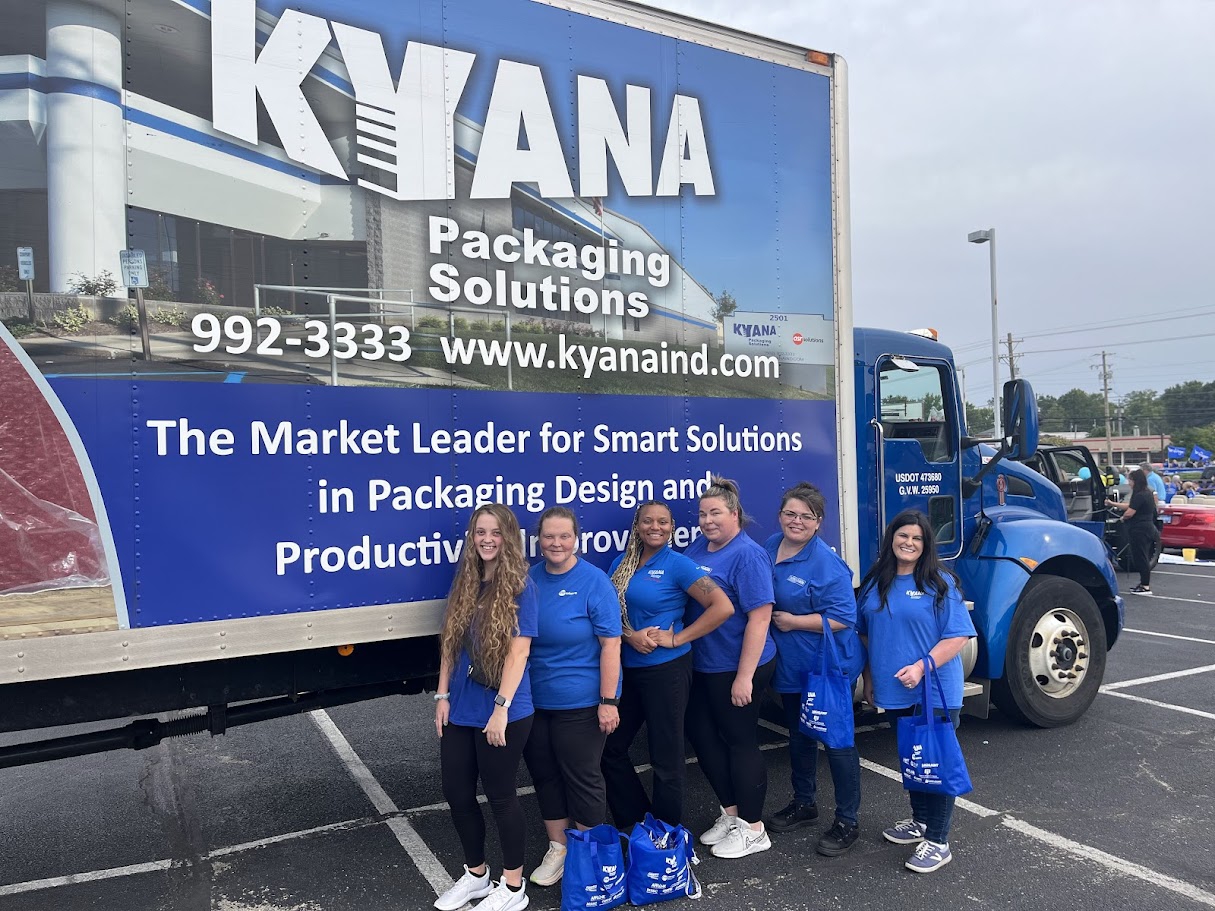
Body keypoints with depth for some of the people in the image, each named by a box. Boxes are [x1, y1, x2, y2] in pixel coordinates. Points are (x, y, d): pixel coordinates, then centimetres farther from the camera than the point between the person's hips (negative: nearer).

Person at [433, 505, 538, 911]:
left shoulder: (520, 586, -11)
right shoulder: (464, 583, 6)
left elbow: (518, 651, -16)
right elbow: (450, 644, 10)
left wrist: (501, 708, -20)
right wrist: (443, 696, 6)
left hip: (503, 712, -6)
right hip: (460, 709, 6)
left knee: (500, 796, 6)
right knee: (456, 792, 14)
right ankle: (475, 874, 36)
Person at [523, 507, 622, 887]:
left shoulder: (594, 581, -12)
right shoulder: (529, 579, 1)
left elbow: (610, 644, -13)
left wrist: (608, 701, -16)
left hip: (580, 702, -5)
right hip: (534, 700, 5)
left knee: (581, 777, 8)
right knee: (544, 775, 16)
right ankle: (557, 850, 34)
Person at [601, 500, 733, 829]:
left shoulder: (678, 564, -10)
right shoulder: (621, 564, 7)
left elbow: (723, 607, -18)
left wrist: (676, 639, -16)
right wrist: (631, 636, -13)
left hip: (666, 670, -6)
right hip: (628, 667, 6)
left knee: (666, 756, 5)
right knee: (611, 747, 12)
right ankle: (633, 822, 32)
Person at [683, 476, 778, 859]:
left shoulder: (748, 555, -17)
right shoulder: (697, 547, 6)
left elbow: (760, 616, -21)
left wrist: (744, 676, -22)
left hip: (737, 669, -8)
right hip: (703, 666, 8)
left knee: (740, 742, 4)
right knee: (701, 735, 15)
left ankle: (753, 830, 22)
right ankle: (731, 813, 34)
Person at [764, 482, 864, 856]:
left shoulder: (826, 563, -22)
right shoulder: (770, 547, 1)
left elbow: (843, 618, -24)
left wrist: (791, 621, -22)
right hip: (790, 666, 8)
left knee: (837, 740, 4)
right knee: (798, 735, 22)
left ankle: (846, 822, 20)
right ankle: (803, 804, 41)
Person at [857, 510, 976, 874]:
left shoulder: (940, 583, -10)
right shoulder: (875, 582, 6)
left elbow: (958, 636, -14)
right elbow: (865, 634, 15)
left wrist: (922, 666, -24)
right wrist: (869, 678, 14)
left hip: (935, 691, -6)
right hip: (896, 693, 6)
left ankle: (937, 841, 12)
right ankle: (920, 820, 37)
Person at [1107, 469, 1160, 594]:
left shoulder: (1139, 495, -18)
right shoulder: (1147, 493, 14)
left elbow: (1129, 512, -20)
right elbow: (1129, 506, 20)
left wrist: (1122, 518, 1)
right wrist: (1112, 503, 24)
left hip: (1140, 530, -10)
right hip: (1148, 528, 10)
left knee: (1140, 558, -4)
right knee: (1143, 558, 15)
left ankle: (1146, 586, -1)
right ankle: (1144, 583, 22)